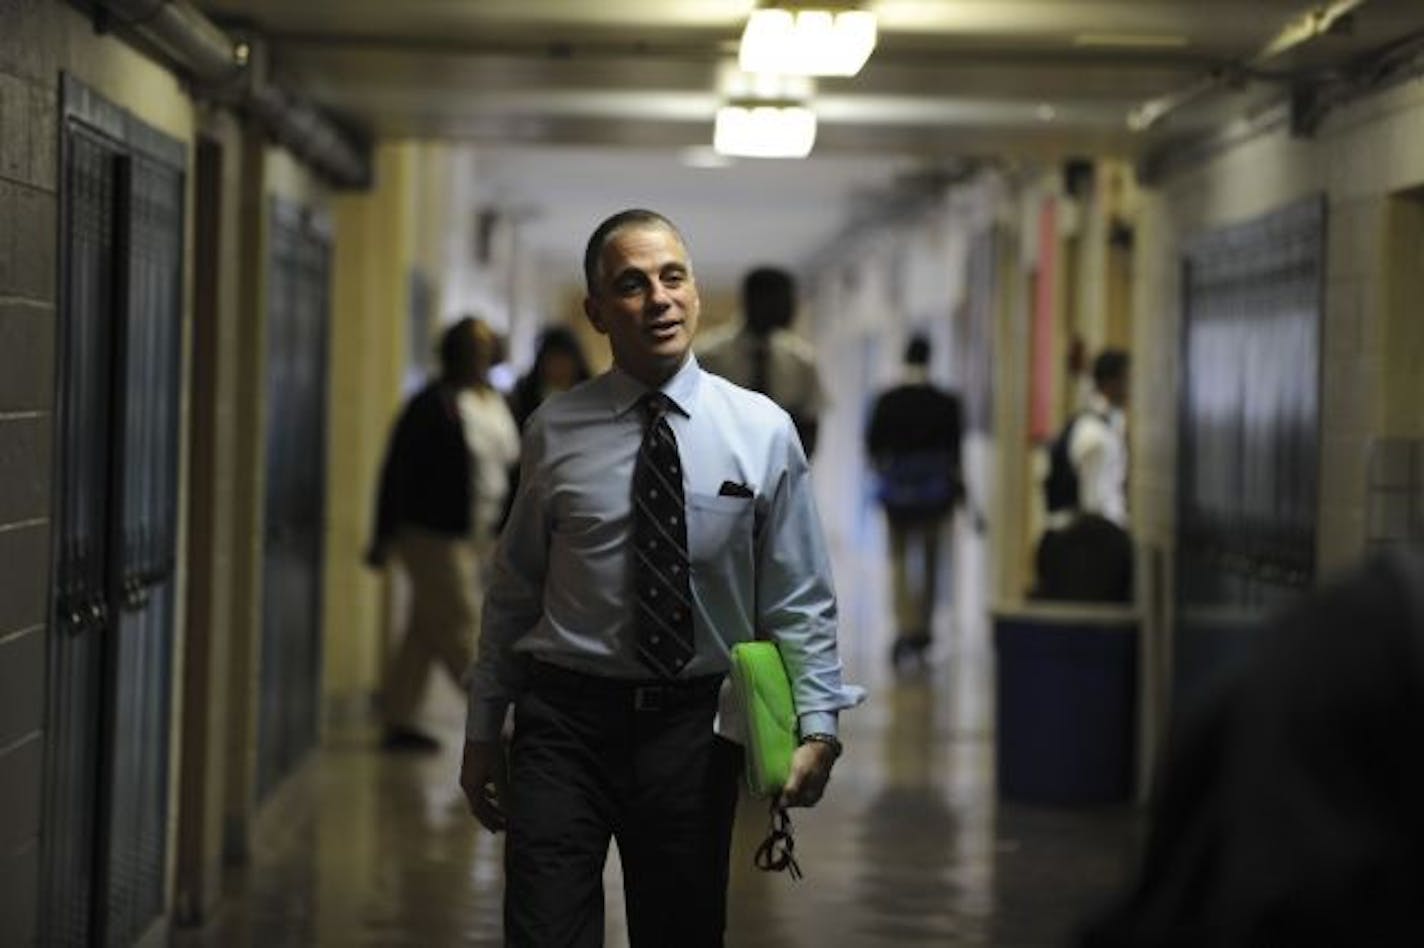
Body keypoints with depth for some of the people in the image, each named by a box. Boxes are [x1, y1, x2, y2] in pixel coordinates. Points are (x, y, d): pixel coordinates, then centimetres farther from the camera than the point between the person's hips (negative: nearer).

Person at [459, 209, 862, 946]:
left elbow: (798, 601, -1)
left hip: (693, 725, 1)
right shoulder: (554, 433, 0)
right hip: (565, 719, 0)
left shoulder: (762, 431, -2)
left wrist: (817, 724, -11)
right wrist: (483, 730, 9)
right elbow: (512, 593, 7)